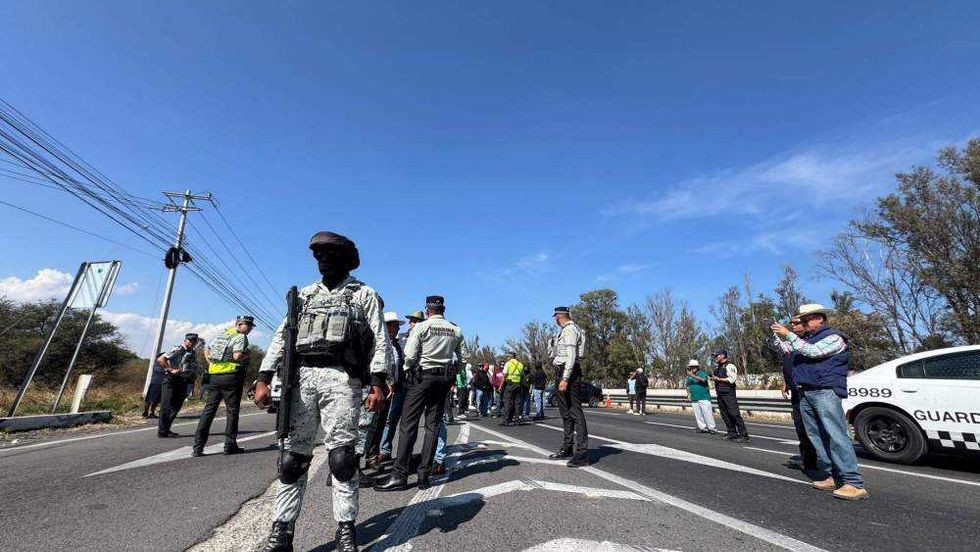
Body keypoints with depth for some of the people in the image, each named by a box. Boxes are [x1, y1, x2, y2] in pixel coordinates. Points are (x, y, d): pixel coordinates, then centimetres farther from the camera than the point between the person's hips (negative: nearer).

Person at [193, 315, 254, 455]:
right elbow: (237, 356, -20)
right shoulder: (241, 337, -7)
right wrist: (246, 356, -1)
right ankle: (230, 446, 7)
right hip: (231, 376, -7)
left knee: (208, 409, 9)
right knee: (232, 411, 2)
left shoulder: (222, 335, 18)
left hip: (214, 375, 7)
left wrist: (212, 364, 18)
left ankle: (198, 447, 9)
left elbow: (206, 351, 24)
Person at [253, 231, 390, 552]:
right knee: (292, 456, 5)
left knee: (341, 455, -4)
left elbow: (380, 341, 0)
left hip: (341, 378, -4)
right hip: (302, 377, 4)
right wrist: (263, 379, 5)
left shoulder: (364, 294, 8)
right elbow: (282, 336, 15)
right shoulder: (305, 294, 21)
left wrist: (379, 384, -11)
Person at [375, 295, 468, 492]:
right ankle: (424, 475, 11)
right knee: (433, 425, 8)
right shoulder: (456, 330, 6)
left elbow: (410, 356, -10)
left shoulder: (422, 326, -6)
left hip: (422, 376, -4)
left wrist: (406, 368, 10)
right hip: (444, 379, 5)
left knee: (408, 423, -1)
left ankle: (399, 475, -1)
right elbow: (463, 359, 9)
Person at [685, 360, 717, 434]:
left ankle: (711, 428, 1)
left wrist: (693, 376, -33)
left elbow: (703, 379, -25)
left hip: (704, 398, -6)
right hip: (694, 399, 6)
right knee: (698, 414, 5)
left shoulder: (702, 373, -3)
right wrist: (688, 393, 13)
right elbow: (687, 386, 26)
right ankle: (703, 427, 12)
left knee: (707, 413, -7)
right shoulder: (689, 376, 15)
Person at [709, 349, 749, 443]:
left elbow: (731, 379, -19)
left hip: (729, 394, -8)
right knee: (725, 415, 8)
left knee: (734, 414, -11)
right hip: (719, 394, 9)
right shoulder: (717, 368, 18)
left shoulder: (729, 366, -9)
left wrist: (718, 379, -15)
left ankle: (744, 435, -7)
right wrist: (712, 378, 9)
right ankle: (732, 433, 15)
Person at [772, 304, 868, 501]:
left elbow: (811, 352, -16)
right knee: (816, 437, 6)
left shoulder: (833, 337, -2)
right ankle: (830, 477, 11)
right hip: (805, 393, 8)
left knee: (836, 436, -12)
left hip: (825, 391, -8)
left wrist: (788, 334, -13)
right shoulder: (808, 339, 22)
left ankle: (854, 484, -11)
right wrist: (776, 336, 12)